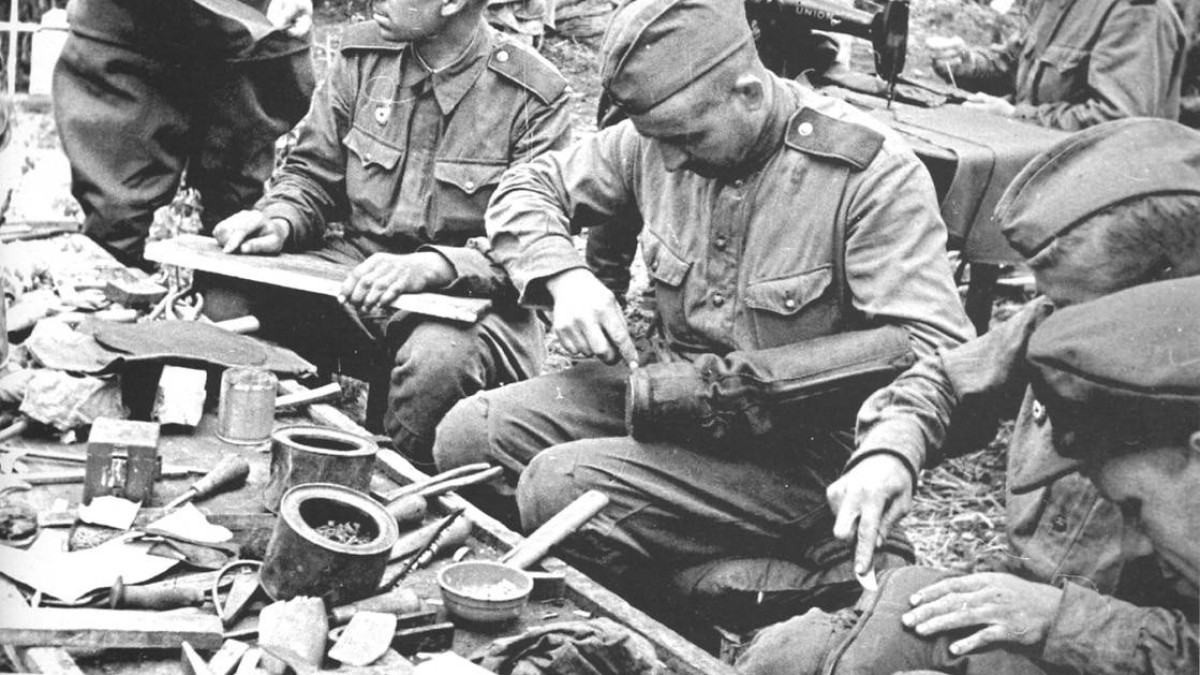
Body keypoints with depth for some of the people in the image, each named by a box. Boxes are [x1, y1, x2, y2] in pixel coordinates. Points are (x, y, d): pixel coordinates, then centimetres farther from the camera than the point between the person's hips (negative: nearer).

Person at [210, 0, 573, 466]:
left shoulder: (536, 96, -11)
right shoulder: (363, 53, 3)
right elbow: (311, 175, 12)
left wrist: (432, 267, -31)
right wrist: (280, 222, -12)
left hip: (468, 296, -4)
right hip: (354, 267, 4)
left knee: (439, 359, -37)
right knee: (228, 298, -20)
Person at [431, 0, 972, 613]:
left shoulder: (873, 174, -18)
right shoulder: (658, 140, 0)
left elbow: (933, 350, -23)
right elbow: (528, 188, 13)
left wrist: (746, 380, -26)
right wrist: (564, 277, -10)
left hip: (794, 454, -7)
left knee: (560, 488, -25)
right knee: (467, 434, -10)